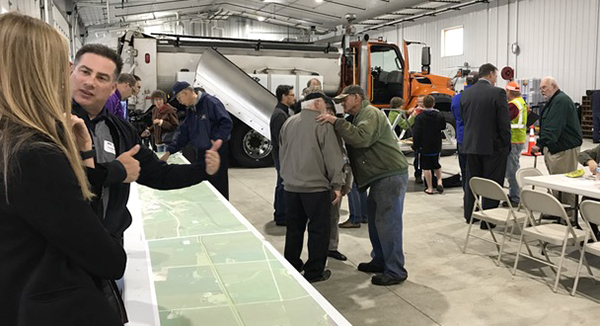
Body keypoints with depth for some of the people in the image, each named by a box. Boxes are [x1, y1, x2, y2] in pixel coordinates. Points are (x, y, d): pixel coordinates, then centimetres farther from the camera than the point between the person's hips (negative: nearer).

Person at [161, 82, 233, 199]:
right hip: (200, 154, 8)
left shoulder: (210, 102, -12)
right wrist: (169, 151, 11)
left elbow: (227, 123, -18)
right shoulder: (190, 110, 15)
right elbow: (183, 134, 17)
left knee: (219, 189, -4)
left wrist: (219, 139, -29)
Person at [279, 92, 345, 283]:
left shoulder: (288, 123, 9)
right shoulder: (323, 124, -11)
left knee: (294, 228, 16)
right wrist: (337, 184, -8)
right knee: (319, 229, 6)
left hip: (291, 186, 6)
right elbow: (333, 157, -12)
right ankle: (314, 271, 11)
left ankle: (291, 266, 26)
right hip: (316, 186, -6)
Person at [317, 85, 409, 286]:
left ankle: (395, 271, -2)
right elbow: (355, 143, 20)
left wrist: (336, 122, -24)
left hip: (391, 176, -11)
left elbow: (362, 138, -29)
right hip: (380, 178, 11)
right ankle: (380, 261, 29)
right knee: (375, 221, 16)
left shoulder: (371, 113, -11)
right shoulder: (360, 116, 23)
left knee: (387, 223, -9)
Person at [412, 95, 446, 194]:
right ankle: (439, 182, 10)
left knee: (426, 167, 4)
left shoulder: (420, 117, -13)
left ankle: (430, 188, 7)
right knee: (436, 165, 23)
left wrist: (415, 146, -6)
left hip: (424, 147, -4)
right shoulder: (439, 116, -3)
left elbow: (416, 133, -14)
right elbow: (443, 127, 14)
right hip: (436, 147, 4)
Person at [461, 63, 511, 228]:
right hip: (493, 146, -5)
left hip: (471, 145, 5)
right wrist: (506, 145, -2)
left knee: (471, 181, 16)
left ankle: (469, 215, 26)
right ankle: (487, 220, 8)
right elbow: (504, 122, -12)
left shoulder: (466, 93, 4)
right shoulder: (498, 93, -12)